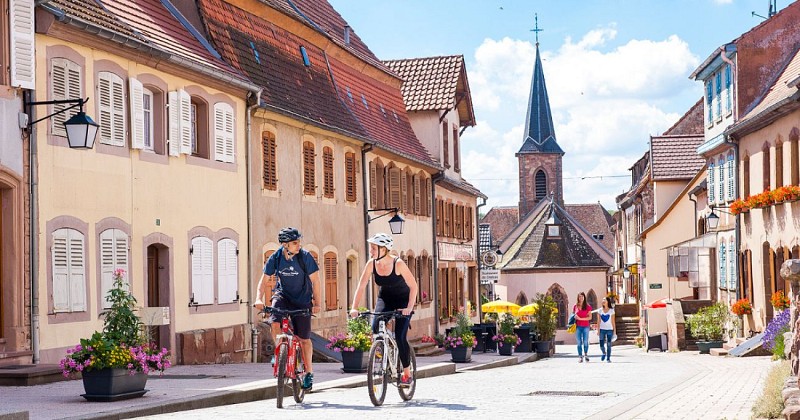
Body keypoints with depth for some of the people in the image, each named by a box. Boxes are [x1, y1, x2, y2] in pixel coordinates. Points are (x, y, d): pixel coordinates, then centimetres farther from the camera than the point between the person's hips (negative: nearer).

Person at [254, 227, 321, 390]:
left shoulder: (305, 257, -19)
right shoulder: (275, 258, -13)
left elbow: (315, 280, -12)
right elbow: (264, 280, -8)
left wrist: (316, 303, -15)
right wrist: (259, 299, -24)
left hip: (302, 300, -1)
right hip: (283, 295, 1)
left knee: (304, 338, 2)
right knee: (275, 322, -28)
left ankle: (309, 372, 20)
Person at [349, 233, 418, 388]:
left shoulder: (398, 264, -25)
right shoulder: (371, 264, -14)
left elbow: (413, 286, -21)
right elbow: (361, 287, -14)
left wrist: (409, 308, -32)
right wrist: (354, 308, -26)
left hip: (403, 300, -4)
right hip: (385, 299, 4)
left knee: (400, 336, -15)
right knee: (376, 327, -23)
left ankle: (407, 374, 1)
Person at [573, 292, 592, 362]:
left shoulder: (588, 306, 1)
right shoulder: (575, 306, 7)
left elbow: (590, 317, -4)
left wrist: (580, 319, -13)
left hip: (586, 326, -1)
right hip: (578, 327, 1)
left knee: (585, 342, 1)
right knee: (579, 342, 0)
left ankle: (586, 355, 20)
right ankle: (580, 357, 4)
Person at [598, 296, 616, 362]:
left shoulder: (611, 310, 2)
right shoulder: (600, 310, 5)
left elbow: (613, 321, 3)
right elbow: (599, 321, 5)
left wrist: (614, 331, 1)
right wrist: (598, 330, -1)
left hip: (609, 329, -1)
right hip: (602, 329, 1)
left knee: (609, 345, -4)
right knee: (601, 345, -3)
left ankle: (608, 358, 6)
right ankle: (604, 353, 27)